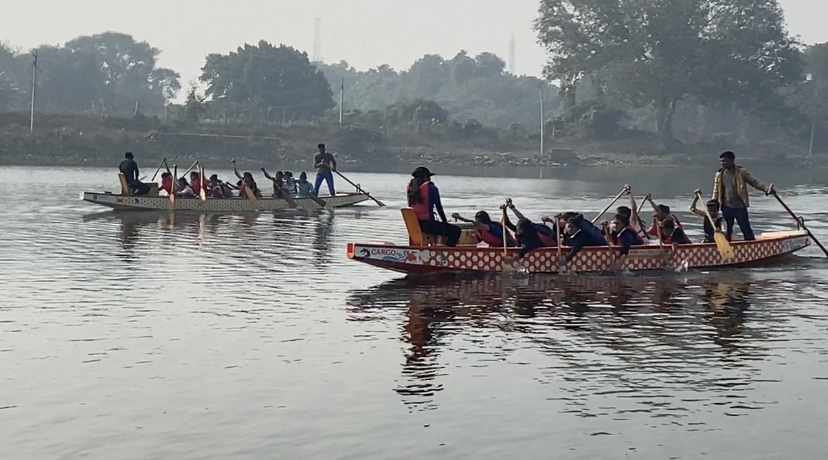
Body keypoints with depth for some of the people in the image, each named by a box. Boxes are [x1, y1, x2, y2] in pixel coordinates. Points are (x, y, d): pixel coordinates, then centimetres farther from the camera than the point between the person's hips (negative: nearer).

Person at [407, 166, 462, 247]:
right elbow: (439, 207, -3)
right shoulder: (431, 188, -7)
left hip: (414, 225, 8)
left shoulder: (410, 188, 11)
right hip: (427, 224, -8)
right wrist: (445, 222, 12)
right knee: (456, 231, -2)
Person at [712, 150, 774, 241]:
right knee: (727, 231, 10)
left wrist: (766, 188, -18)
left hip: (740, 207, -3)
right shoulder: (719, 174, 4)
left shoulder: (741, 172, -4)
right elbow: (716, 191, 9)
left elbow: (754, 182, -4)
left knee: (746, 230, -3)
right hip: (726, 207, 3)